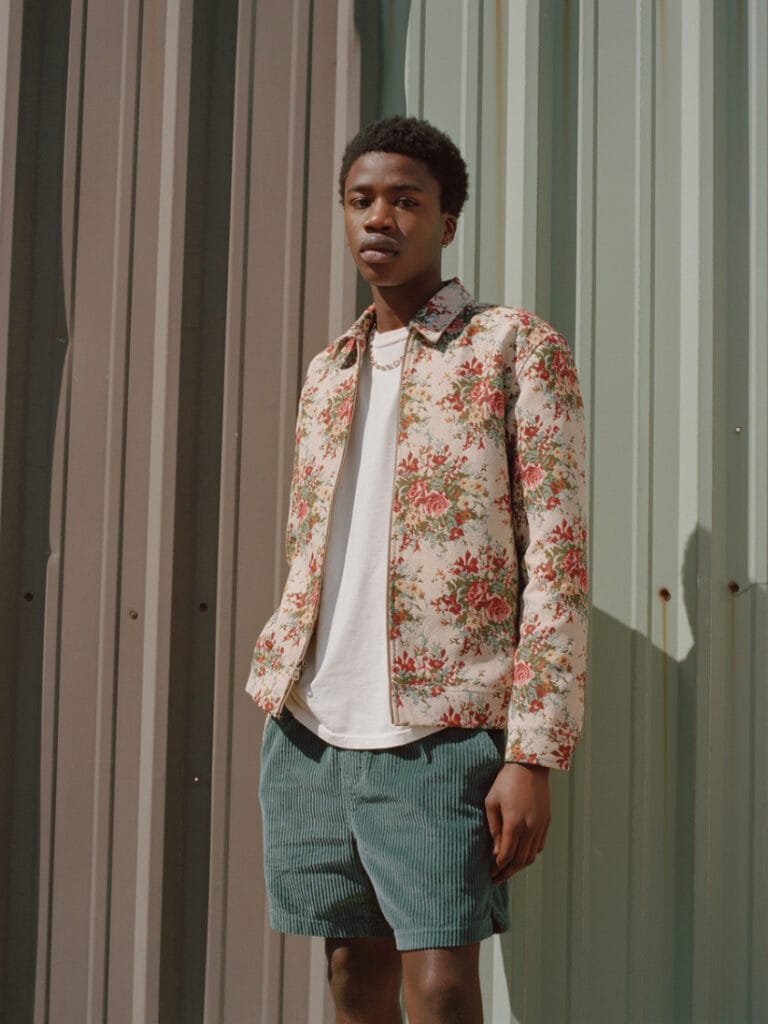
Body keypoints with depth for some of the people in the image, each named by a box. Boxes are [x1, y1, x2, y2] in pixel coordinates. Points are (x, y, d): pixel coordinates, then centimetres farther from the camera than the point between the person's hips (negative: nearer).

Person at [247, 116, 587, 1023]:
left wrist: (533, 753, -13)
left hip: (437, 736, -5)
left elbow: (556, 559, -6)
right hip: (306, 733, 5)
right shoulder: (326, 372, 17)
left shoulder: (517, 347, 0)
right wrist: (284, 699, 14)